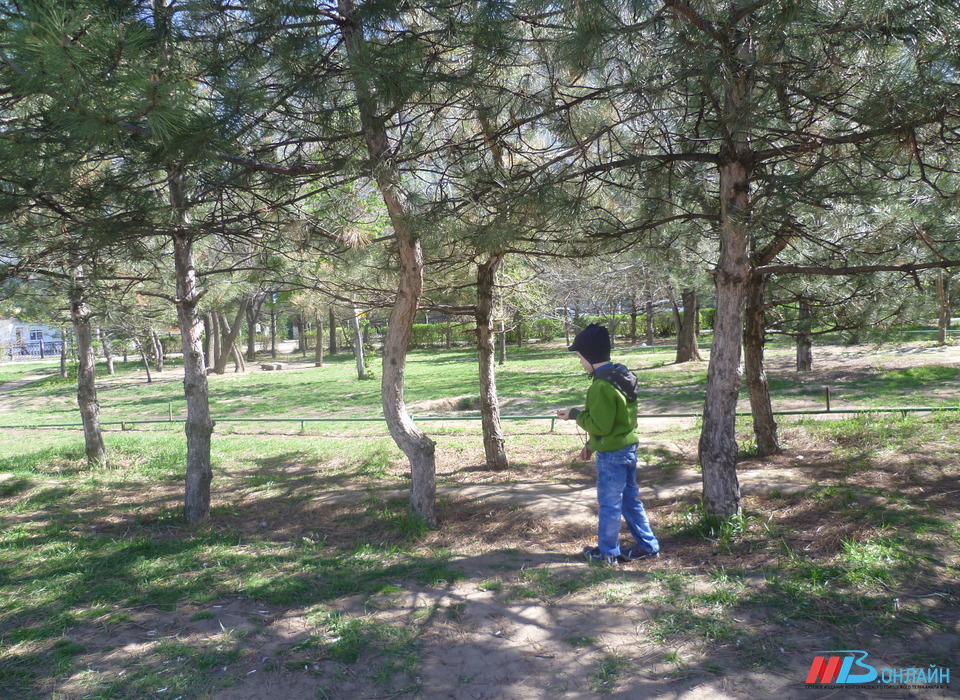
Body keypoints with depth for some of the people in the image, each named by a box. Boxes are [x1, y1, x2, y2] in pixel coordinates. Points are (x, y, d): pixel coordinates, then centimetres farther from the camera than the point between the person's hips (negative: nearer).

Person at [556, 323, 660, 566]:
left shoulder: (601, 386, -23)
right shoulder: (622, 376, 8)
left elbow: (600, 425, -23)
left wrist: (575, 415, -9)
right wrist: (592, 444, 19)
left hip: (612, 455, -9)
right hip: (628, 447, 9)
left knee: (609, 503, 6)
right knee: (630, 500, 18)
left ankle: (607, 552, 20)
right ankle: (647, 546, 26)